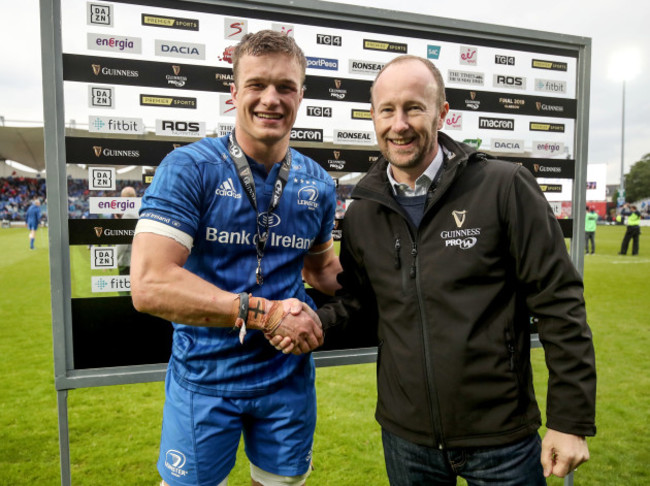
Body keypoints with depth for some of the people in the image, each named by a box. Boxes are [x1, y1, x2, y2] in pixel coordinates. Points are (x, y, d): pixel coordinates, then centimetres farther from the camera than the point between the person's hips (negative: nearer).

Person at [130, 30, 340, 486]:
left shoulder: (319, 185, 0)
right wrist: (265, 312, -24)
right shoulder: (188, 169, -14)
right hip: (205, 377, -3)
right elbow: (150, 285, -23)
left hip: (289, 377, 4)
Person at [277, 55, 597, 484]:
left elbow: (559, 304, -10)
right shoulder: (361, 214, 0)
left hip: (501, 439, -3)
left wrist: (571, 419, -9)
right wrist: (317, 320, -9)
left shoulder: (506, 187, -12)